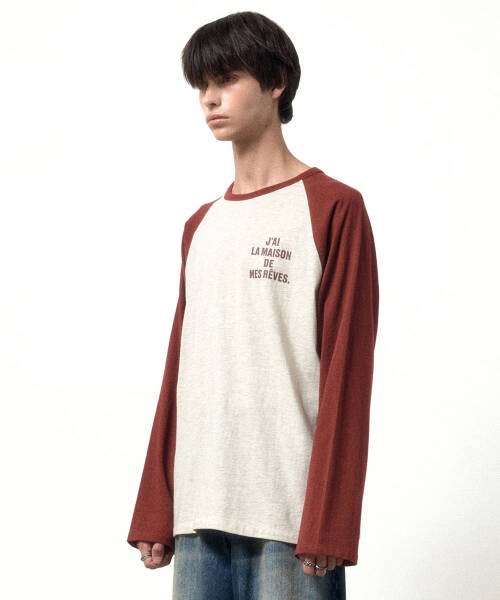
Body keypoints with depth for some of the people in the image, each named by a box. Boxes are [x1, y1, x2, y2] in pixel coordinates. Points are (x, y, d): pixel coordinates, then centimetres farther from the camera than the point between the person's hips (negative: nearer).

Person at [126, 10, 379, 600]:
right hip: (199, 514, 5)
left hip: (289, 513, -5)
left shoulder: (334, 208, 0)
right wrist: (155, 514, 12)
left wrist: (326, 523, -12)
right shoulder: (201, 226, 18)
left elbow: (346, 372, -6)